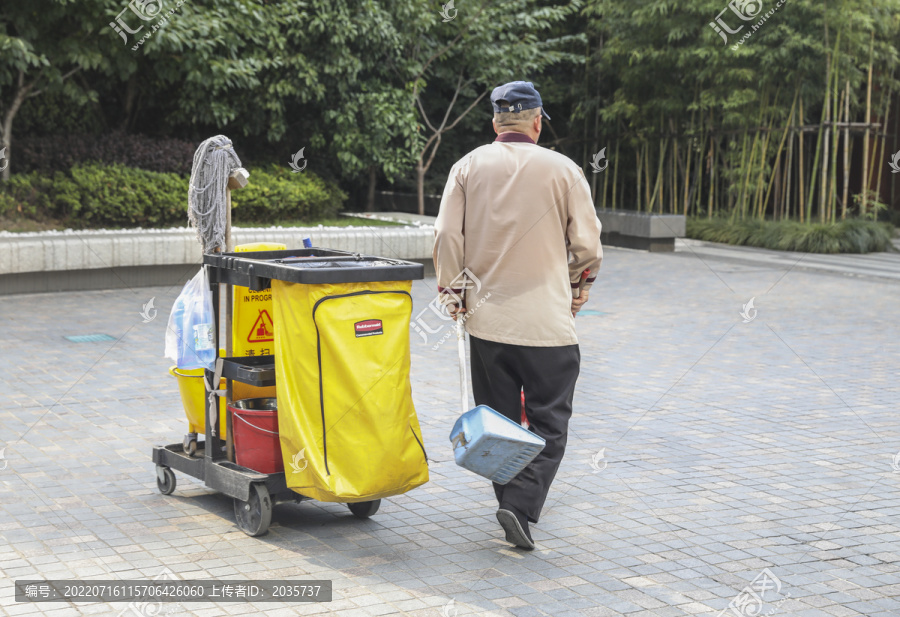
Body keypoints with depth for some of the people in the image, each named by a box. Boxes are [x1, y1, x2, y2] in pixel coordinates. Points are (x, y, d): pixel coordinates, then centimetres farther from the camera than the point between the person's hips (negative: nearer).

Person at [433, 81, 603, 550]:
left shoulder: (468, 167, 4)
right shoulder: (563, 170, -3)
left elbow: (446, 236, 0)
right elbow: (587, 243, 1)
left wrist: (452, 294, 10)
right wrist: (578, 287, 19)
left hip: (486, 317, 3)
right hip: (548, 320, -3)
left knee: (498, 421, 14)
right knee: (548, 423, 2)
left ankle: (513, 500, 22)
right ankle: (521, 505, -13)